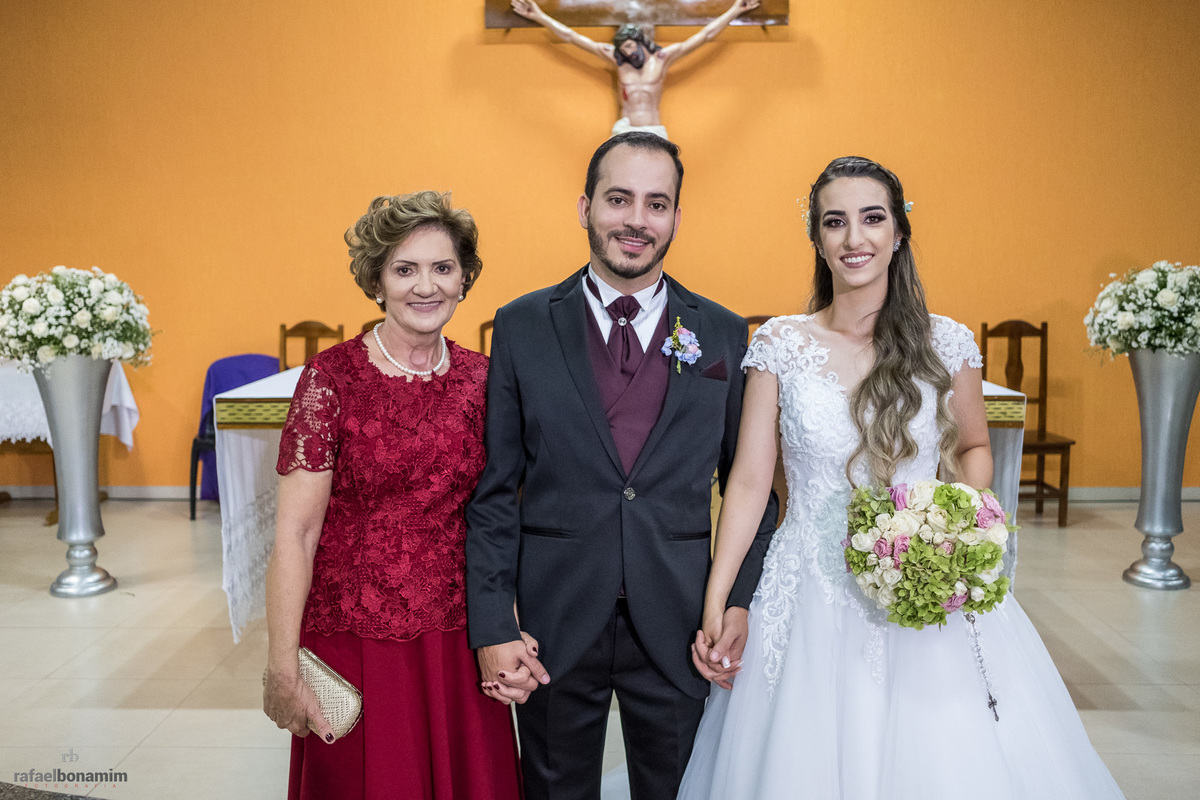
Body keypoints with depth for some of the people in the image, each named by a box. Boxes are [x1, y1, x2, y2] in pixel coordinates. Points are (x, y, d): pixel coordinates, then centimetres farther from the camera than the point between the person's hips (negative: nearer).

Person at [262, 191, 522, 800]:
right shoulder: (332, 377, -11)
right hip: (355, 643, -3)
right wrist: (282, 670, -13)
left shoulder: (480, 379, 0)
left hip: (458, 643, 4)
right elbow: (295, 533, -12)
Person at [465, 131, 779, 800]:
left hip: (677, 626, 1)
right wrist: (492, 627, -6)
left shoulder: (725, 336, 1)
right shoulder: (522, 327, -2)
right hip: (554, 624, 0)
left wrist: (739, 598, -3)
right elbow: (493, 490, -2)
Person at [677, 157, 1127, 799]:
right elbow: (749, 480, -3)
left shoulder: (947, 345, -1)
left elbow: (973, 447, 15)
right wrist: (714, 600, -8)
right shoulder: (778, 345, -4)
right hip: (813, 597, -1)